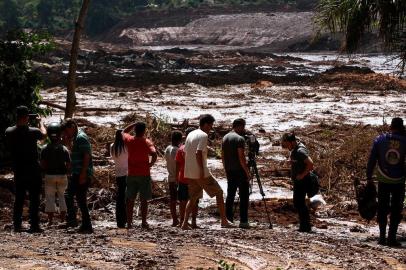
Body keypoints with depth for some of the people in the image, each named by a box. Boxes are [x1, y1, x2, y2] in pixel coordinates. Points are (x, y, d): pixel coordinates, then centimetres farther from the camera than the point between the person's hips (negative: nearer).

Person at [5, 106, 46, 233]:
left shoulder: (9, 132, -6)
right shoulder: (33, 132, -14)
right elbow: (44, 134, 8)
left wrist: (20, 123, 18)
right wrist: (40, 121, 22)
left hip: (18, 171, 4)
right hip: (33, 171, -4)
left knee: (19, 198, 12)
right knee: (34, 199, 1)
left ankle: (17, 225, 11)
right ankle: (34, 225, -1)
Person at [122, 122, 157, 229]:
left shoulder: (129, 140, 0)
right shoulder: (147, 142, -9)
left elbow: (124, 132, 23)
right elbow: (154, 154, -24)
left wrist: (134, 124, 15)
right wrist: (150, 164, -7)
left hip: (131, 175, 3)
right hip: (144, 175, -3)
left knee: (130, 199, 9)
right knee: (144, 200, 3)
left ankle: (129, 222, 9)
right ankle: (144, 222, 1)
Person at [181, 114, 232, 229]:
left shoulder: (190, 134, 14)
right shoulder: (203, 135, -12)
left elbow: (185, 153, 16)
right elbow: (198, 153, -22)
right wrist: (202, 171, -22)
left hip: (190, 173, 8)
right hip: (201, 173, -8)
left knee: (193, 198, 15)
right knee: (219, 193, 3)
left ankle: (185, 223, 4)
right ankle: (224, 221, 2)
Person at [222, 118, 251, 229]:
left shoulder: (225, 138, 11)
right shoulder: (240, 139, -12)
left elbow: (222, 155, 15)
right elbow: (241, 157, -18)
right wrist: (247, 172, -13)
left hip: (229, 171, 8)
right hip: (239, 170, -8)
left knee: (230, 195, 11)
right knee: (244, 196, -4)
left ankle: (228, 219, 10)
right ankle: (243, 221, -7)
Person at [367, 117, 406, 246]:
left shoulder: (380, 140, -4)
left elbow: (371, 159, -3)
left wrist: (369, 177, 3)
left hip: (383, 181, 1)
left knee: (382, 208, 11)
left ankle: (382, 237, 9)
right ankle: (392, 238, 4)